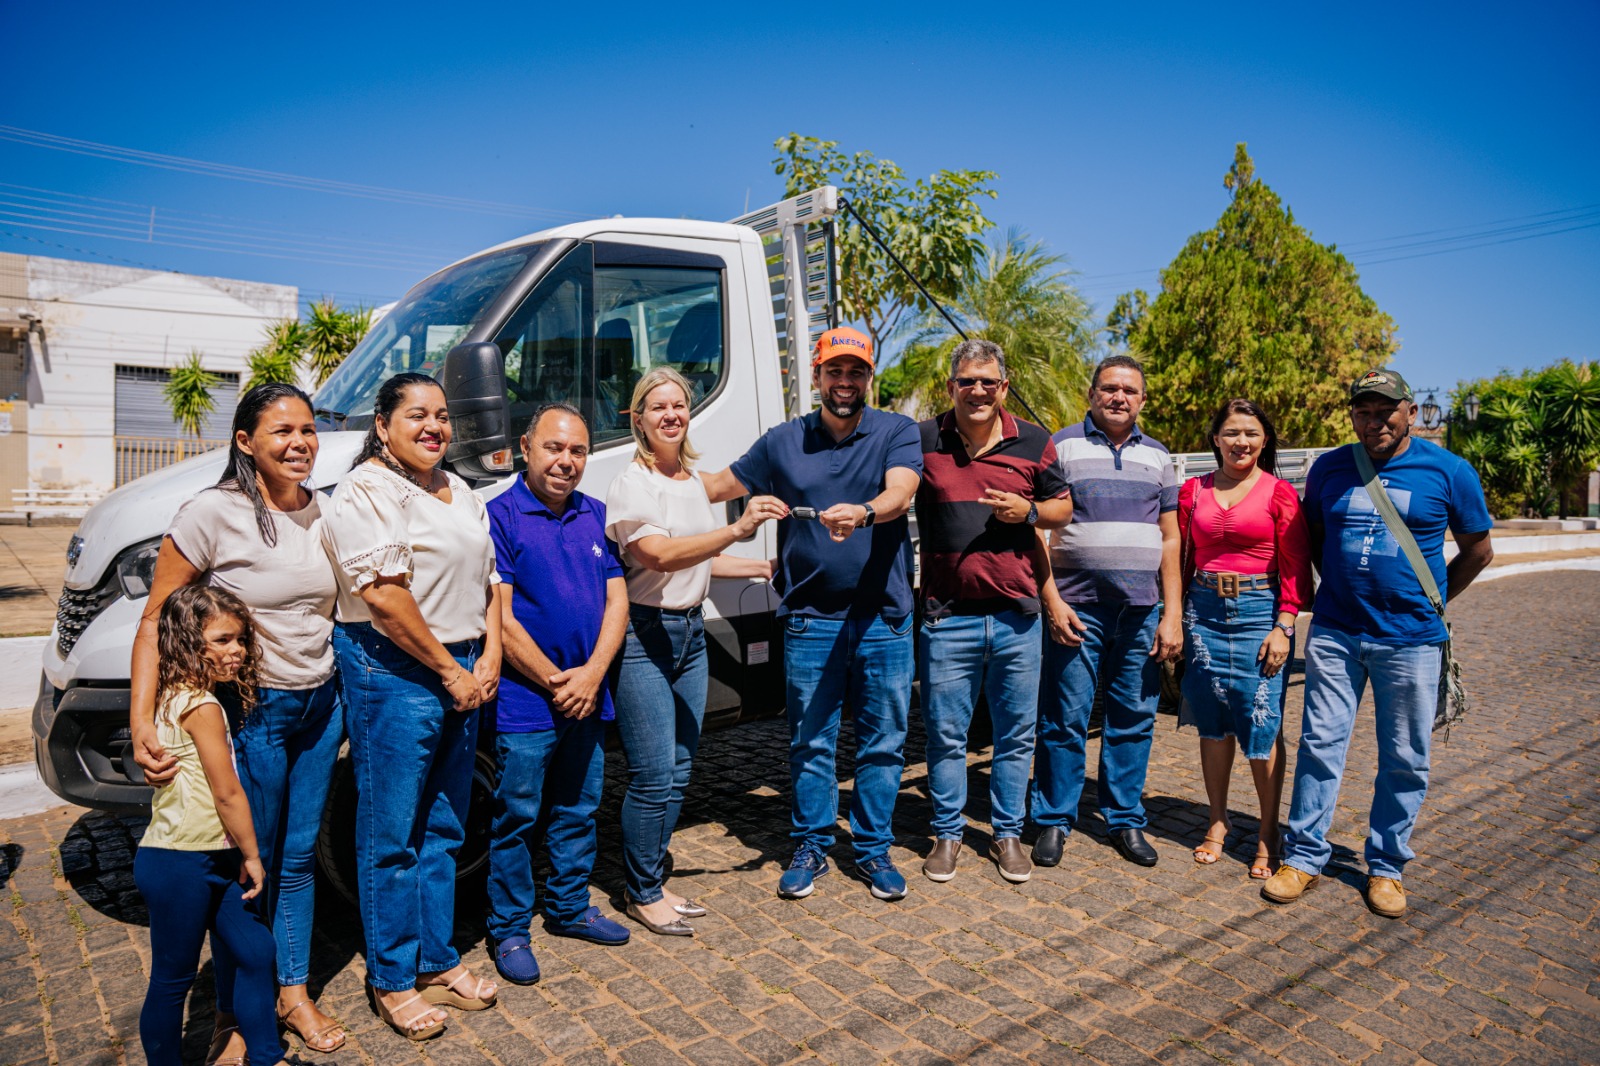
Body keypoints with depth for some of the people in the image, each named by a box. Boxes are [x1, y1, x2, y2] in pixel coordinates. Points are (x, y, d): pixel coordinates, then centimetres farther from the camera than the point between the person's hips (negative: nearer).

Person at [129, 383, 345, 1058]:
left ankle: (293, 992, 34)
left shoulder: (323, 512, 1)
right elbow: (155, 621, -12)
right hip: (251, 710, -5)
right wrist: (141, 726, -20)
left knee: (299, 856, 16)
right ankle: (232, 1019, 28)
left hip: (320, 706, 5)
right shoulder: (215, 514, -14)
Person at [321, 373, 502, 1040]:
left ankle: (437, 963, 30)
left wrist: (488, 658, 3)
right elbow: (383, 594, -19)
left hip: (461, 671, 8)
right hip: (393, 668, -8)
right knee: (392, 835, 4)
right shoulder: (368, 491, -10)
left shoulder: (459, 491, 15)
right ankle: (392, 981, 19)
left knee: (443, 828, 16)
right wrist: (449, 670, -16)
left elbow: (487, 579, 16)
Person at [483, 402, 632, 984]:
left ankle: (569, 908, 35)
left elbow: (616, 599, 6)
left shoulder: (595, 515, 8)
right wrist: (554, 682, -13)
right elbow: (502, 619, -13)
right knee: (517, 817, 6)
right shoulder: (501, 515, -8)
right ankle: (509, 930, 22)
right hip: (525, 700, -5)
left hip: (587, 695, 6)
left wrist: (591, 674, -8)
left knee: (578, 811, 17)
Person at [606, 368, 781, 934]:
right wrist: (738, 528, -36)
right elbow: (661, 555, -28)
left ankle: (653, 881, 27)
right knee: (654, 775, -4)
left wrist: (765, 566, 20)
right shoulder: (631, 484, -11)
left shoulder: (693, 482, 13)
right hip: (644, 635, -8)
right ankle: (642, 893, 15)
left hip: (690, 632, 8)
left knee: (678, 770, 12)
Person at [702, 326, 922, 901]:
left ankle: (874, 850, 27)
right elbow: (719, 485, 17)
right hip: (809, 618, 1)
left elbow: (899, 492, -18)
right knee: (810, 742, 9)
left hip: (883, 618, 0)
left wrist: (862, 513, -39)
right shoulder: (783, 441, 8)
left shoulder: (897, 432, 2)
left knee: (883, 742, 10)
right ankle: (811, 847, 26)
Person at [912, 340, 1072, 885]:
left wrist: (1029, 511, -7)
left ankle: (1007, 833, 29)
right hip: (947, 617, -1)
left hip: (1016, 615, 2)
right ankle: (947, 834, 26)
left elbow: (1064, 508, 13)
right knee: (946, 735, 8)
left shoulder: (1034, 443, 5)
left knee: (1016, 735, 12)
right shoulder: (923, 440, 0)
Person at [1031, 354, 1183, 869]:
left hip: (1142, 611, 4)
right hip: (1077, 607, -3)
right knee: (1065, 719, 0)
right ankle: (1054, 821, 15)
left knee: (1134, 720, 8)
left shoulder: (1157, 455, 14)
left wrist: (1172, 614, 5)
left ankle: (1126, 820, 23)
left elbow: (1170, 540, 13)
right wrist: (1052, 600, -10)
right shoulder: (1062, 446, 2)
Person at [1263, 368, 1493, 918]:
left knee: (1405, 760, 7)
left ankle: (1386, 866, 22)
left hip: (1411, 639, -1)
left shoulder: (1449, 471, 0)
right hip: (1334, 633, 1)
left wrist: (1428, 602, 8)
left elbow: (1477, 550, 10)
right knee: (1320, 745, 3)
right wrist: (1342, 589, 11)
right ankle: (1304, 856, 13)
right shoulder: (1329, 469, 5)